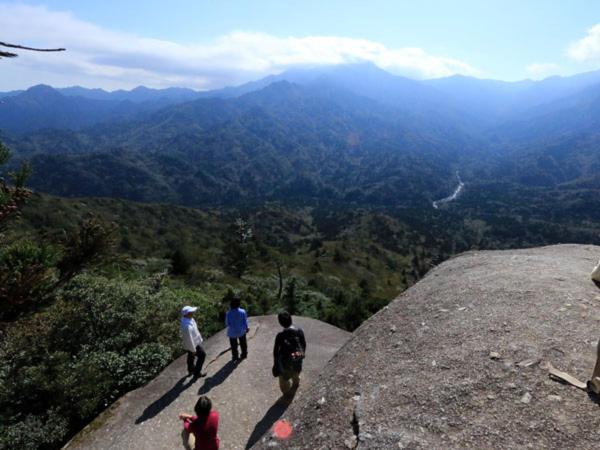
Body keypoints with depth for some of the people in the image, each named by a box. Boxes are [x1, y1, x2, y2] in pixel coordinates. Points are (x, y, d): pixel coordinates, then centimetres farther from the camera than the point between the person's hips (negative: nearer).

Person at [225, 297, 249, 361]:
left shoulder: (228, 313, -25)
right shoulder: (242, 312, -20)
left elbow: (227, 324, -14)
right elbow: (245, 322, -9)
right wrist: (246, 328, 8)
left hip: (232, 332, -2)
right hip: (241, 331, 2)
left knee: (234, 346, 19)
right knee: (243, 344, 25)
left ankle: (235, 357, 33)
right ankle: (244, 354, 41)